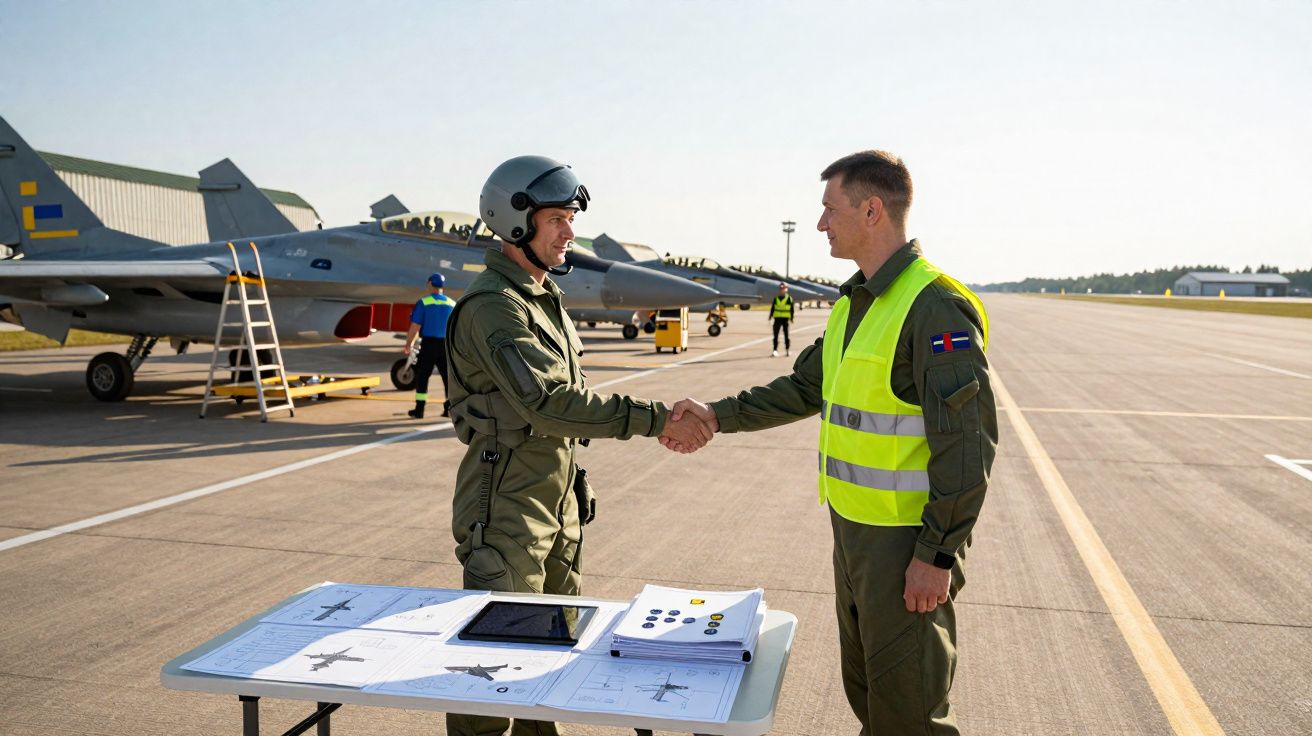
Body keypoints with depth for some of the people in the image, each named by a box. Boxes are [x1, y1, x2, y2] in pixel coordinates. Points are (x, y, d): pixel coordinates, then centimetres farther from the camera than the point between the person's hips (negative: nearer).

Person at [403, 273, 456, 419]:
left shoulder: (423, 303, -7)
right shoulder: (452, 304, 6)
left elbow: (415, 326, -10)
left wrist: (408, 343, 0)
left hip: (429, 343, -3)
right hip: (446, 345, 3)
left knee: (422, 376, 4)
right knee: (448, 376, 10)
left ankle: (419, 409, 3)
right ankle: (450, 407, 9)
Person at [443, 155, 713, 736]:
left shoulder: (545, 296, 12)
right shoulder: (493, 305, -19)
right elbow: (546, 403, -29)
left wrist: (659, 422, 8)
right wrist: (653, 418, -30)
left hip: (558, 501, 9)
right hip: (507, 508, -9)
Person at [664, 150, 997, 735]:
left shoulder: (936, 305, -19)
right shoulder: (854, 303, 11)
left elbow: (968, 442, -21)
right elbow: (805, 389, 19)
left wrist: (937, 554, -20)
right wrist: (718, 416, 12)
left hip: (907, 540, -9)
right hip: (853, 527, 9)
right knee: (864, 688, 22)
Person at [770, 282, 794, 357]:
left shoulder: (789, 299, -1)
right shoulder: (776, 299, 7)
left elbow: (791, 310, 0)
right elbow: (772, 309, 9)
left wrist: (791, 319, -5)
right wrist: (770, 318, 3)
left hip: (785, 319, -2)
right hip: (777, 319, 2)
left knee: (786, 335, 7)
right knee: (776, 335, -3)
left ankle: (788, 350, 18)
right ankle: (775, 350, -3)